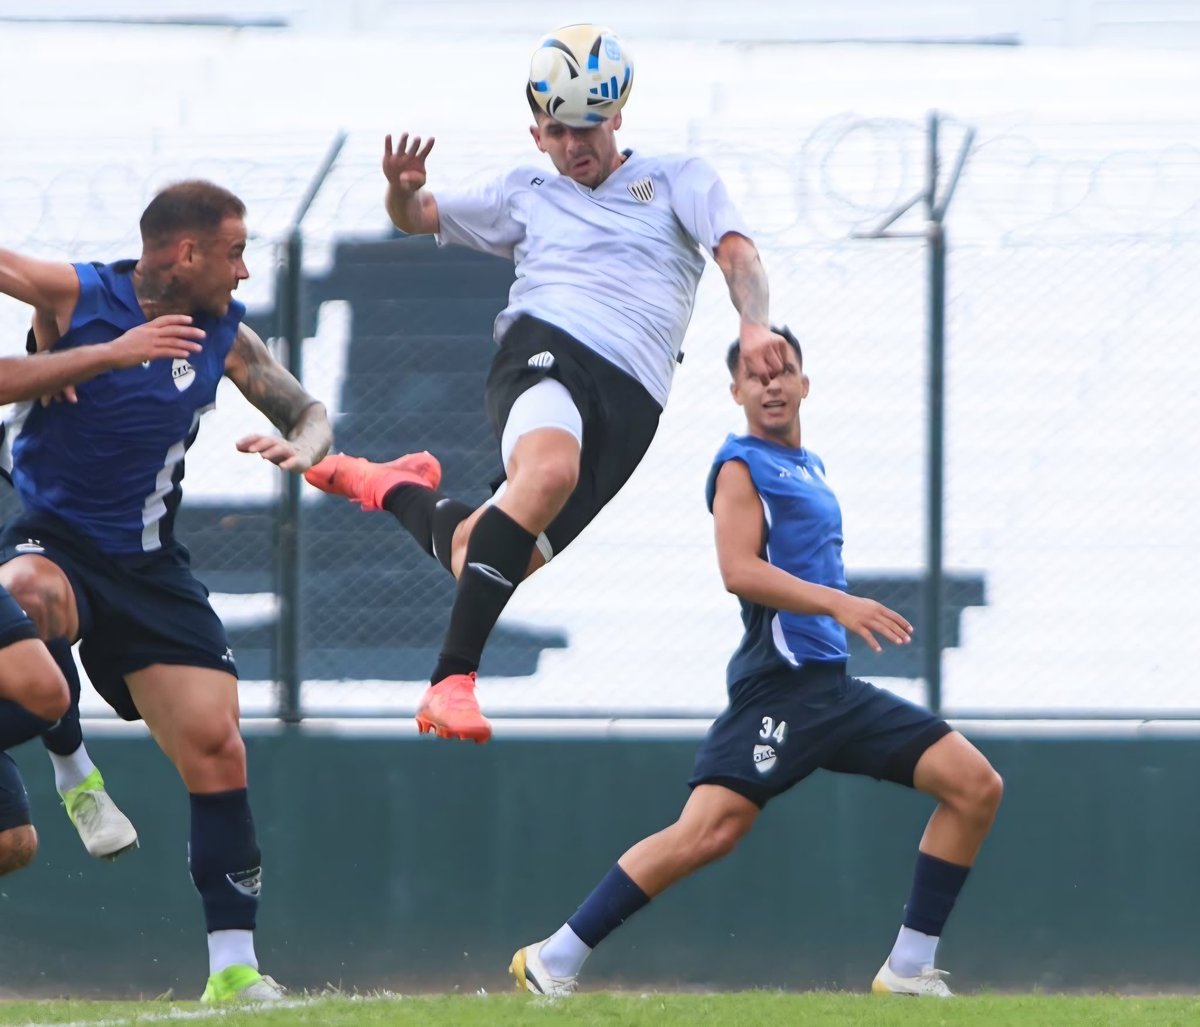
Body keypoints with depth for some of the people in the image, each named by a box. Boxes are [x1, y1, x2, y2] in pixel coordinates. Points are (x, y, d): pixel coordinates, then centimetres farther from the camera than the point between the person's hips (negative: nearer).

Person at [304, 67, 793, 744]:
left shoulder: (680, 179, 20)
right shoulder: (527, 194, 26)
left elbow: (736, 249, 5)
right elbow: (418, 218, 35)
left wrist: (754, 325, -17)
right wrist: (403, 190, 10)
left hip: (631, 400, 1)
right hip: (546, 348, -1)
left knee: (477, 553, -5)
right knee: (551, 468, -37)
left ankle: (395, 488, 31)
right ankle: (452, 682, -39)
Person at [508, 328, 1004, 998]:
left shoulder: (811, 467, 21)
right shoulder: (742, 466, -4)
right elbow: (740, 570, -18)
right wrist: (837, 603, -25)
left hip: (833, 685, 8)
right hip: (781, 685, -8)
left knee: (977, 785, 2)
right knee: (710, 831, -23)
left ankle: (910, 969, 3)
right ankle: (554, 962, -16)